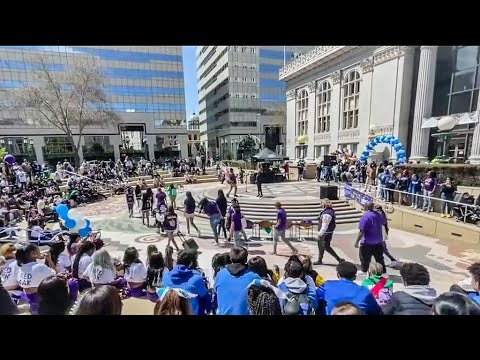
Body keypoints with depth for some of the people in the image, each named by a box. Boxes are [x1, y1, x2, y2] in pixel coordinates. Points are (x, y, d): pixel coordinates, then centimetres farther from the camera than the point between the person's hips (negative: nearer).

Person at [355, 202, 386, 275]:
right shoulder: (379, 214, -1)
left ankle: (364, 270, 24)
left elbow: (362, 231, -23)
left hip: (367, 242, -6)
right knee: (379, 257, 20)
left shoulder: (365, 217, -22)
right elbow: (384, 222, 23)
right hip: (379, 241, 6)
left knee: (364, 257, 11)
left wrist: (357, 241, -15)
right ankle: (383, 270, 30)